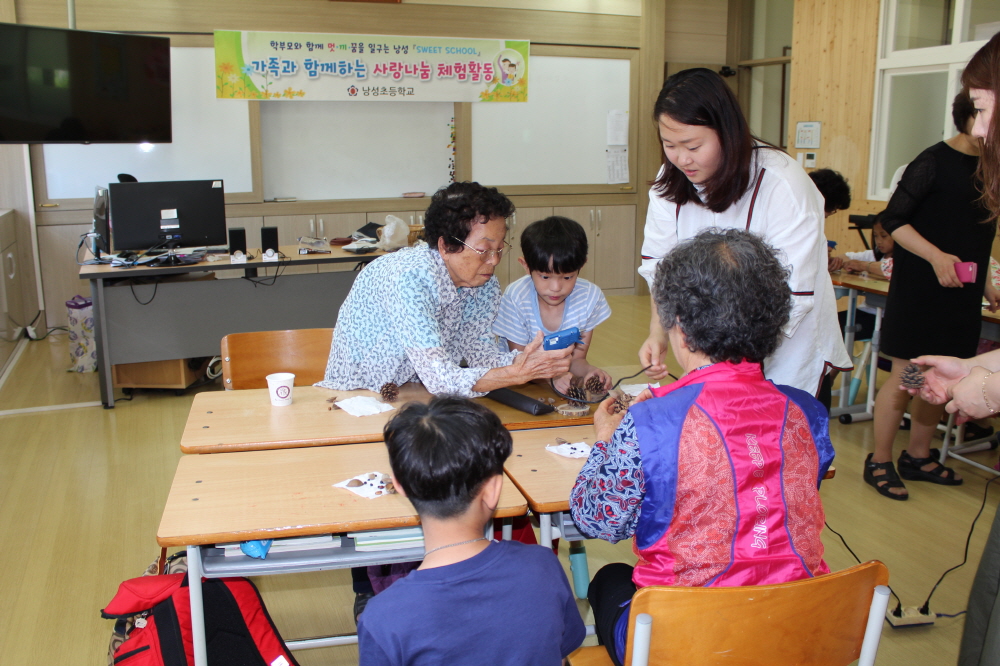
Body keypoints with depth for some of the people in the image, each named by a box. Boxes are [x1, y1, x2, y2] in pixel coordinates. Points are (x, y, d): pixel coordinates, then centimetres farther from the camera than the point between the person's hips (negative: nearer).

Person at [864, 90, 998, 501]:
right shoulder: (934, 162, -11)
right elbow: (893, 220, -14)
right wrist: (935, 256, -25)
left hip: (961, 292, 7)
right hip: (919, 290, -7)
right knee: (906, 376, -3)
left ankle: (918, 457, 26)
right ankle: (879, 462, 10)